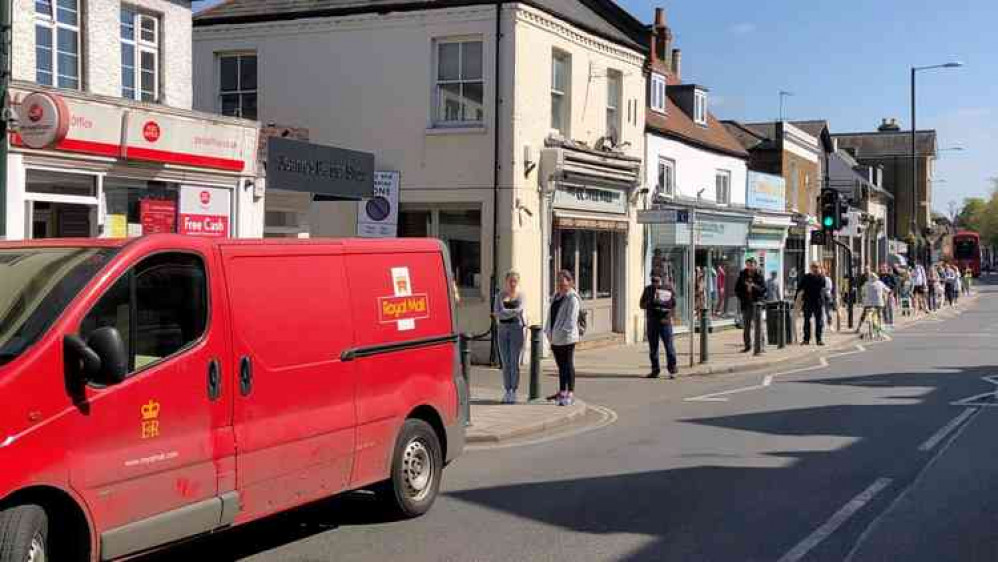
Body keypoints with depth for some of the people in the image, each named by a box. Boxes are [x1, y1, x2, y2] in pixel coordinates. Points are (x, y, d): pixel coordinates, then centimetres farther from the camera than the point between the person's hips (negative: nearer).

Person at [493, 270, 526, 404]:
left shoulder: (521, 295, 2)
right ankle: (507, 391, 10)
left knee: (515, 362, -5)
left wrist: (503, 313, -8)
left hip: (517, 328, -3)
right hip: (503, 329, 3)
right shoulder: (500, 296, 10)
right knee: (505, 362, 4)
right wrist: (512, 312, -14)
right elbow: (496, 313, -1)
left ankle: (514, 392, 0)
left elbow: (519, 310, -14)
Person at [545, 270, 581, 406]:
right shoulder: (556, 296, 16)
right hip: (555, 338, 8)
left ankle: (570, 394, -1)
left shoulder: (572, 298, -11)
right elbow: (551, 316, 18)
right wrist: (549, 332, 8)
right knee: (561, 365, 15)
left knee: (568, 365, -4)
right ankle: (562, 392, 23)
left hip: (566, 338, -8)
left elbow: (571, 320, -17)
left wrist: (560, 333, -19)